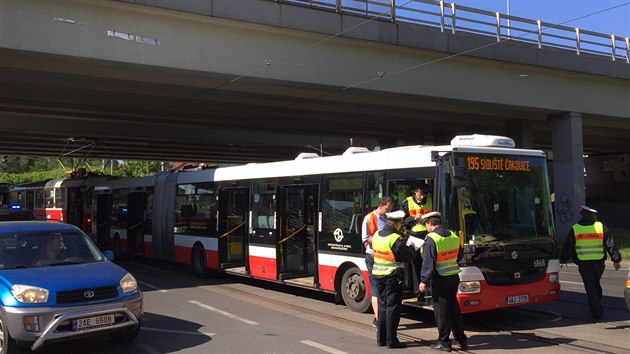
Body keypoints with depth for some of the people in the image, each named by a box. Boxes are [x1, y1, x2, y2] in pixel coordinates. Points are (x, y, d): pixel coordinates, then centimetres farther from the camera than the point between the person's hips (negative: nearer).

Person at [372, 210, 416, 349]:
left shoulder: (376, 235, 4)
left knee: (382, 306, 15)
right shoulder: (396, 239, -18)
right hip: (392, 276, -7)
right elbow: (409, 256, -12)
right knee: (393, 307, 1)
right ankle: (391, 340, 5)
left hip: (378, 275, 7)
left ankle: (381, 338, 20)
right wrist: (411, 247, 10)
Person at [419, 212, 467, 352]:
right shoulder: (453, 236, 6)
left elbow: (428, 263, -18)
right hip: (454, 277, 6)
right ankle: (462, 339, 23)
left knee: (441, 311, 3)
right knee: (454, 308, 17)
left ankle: (444, 342, 9)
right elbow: (459, 256, 18)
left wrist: (424, 281, -12)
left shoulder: (431, 239, -16)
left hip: (440, 279, -6)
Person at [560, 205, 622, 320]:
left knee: (590, 286, 1)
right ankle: (596, 306, 28)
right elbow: (610, 245, 1)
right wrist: (616, 259, 7)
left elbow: (568, 247, 2)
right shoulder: (601, 227, -1)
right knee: (596, 284, 20)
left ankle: (596, 310, -7)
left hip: (583, 263, -2)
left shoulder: (575, 229, -5)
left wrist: (563, 259, 15)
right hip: (599, 262, 2)